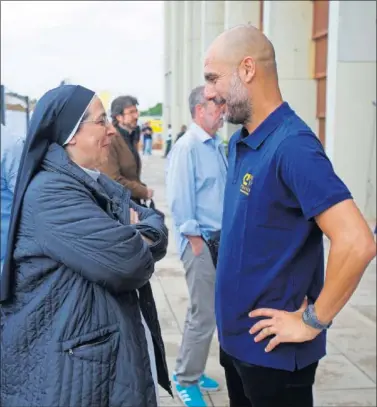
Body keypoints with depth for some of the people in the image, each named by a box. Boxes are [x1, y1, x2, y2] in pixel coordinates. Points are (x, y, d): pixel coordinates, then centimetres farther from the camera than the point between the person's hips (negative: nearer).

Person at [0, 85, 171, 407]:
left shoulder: (99, 185, 13)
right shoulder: (49, 192, -20)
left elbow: (156, 227, 8)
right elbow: (127, 263, -28)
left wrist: (140, 239, -14)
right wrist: (140, 249, -5)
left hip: (116, 345, 9)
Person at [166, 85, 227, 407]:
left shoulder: (218, 145, 10)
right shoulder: (187, 147, -15)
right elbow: (179, 197, -16)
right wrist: (194, 238, -15)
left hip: (222, 237, 8)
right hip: (200, 239, -8)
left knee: (205, 311, 16)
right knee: (205, 314, -3)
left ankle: (192, 371, 31)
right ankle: (186, 380, 14)